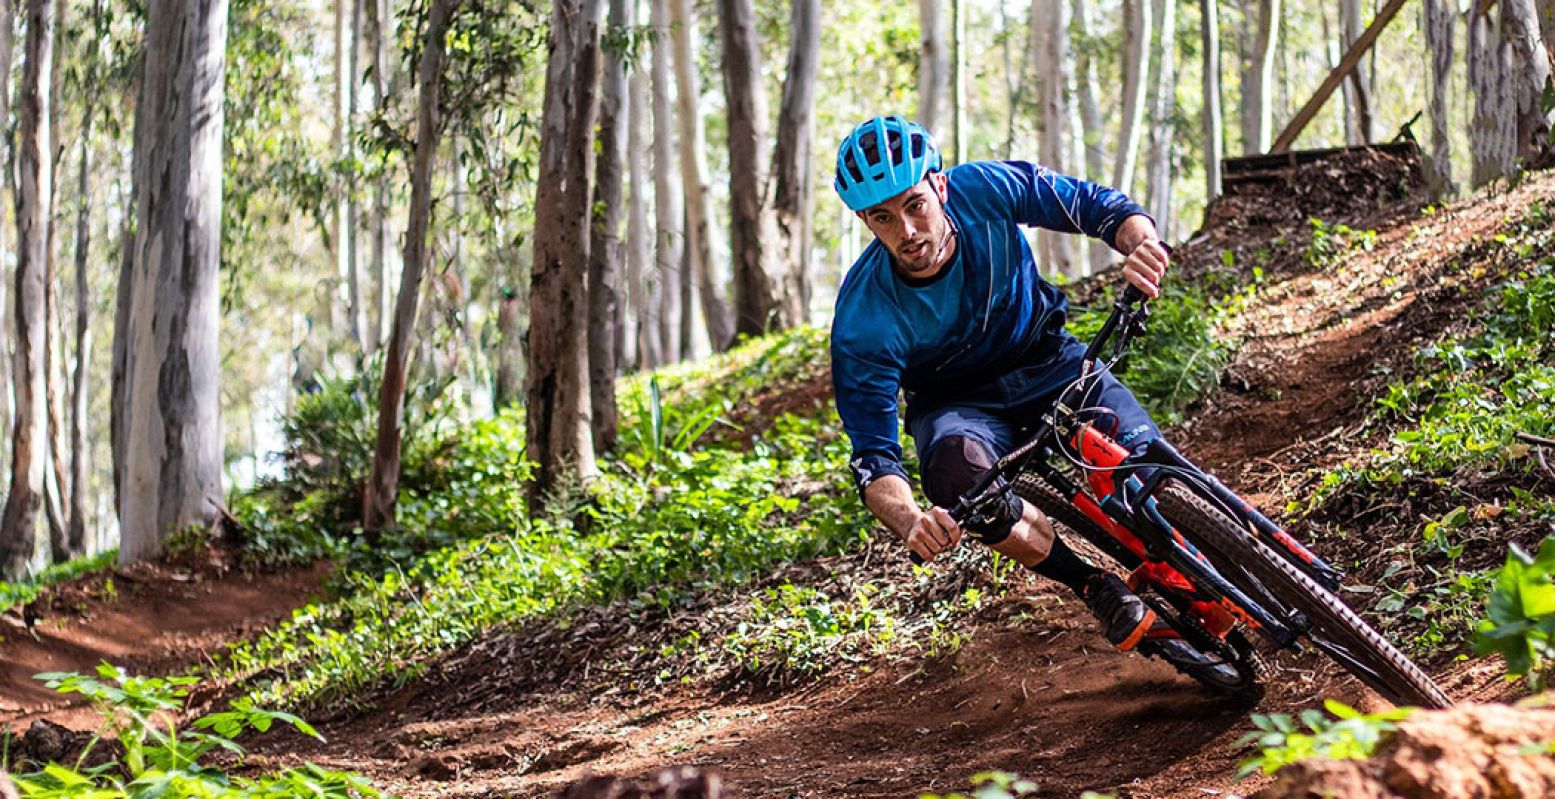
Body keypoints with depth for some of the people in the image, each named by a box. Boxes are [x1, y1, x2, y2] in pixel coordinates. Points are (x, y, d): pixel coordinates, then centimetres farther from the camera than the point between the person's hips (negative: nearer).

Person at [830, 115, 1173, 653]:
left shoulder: (985, 188, -24)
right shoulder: (863, 321, -29)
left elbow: (1098, 206, -13)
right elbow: (874, 461, -30)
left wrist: (1140, 243, -38)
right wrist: (912, 522, -52)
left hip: (1048, 364, 2)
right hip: (958, 404, -2)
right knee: (957, 469, -38)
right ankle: (1097, 589, -18)